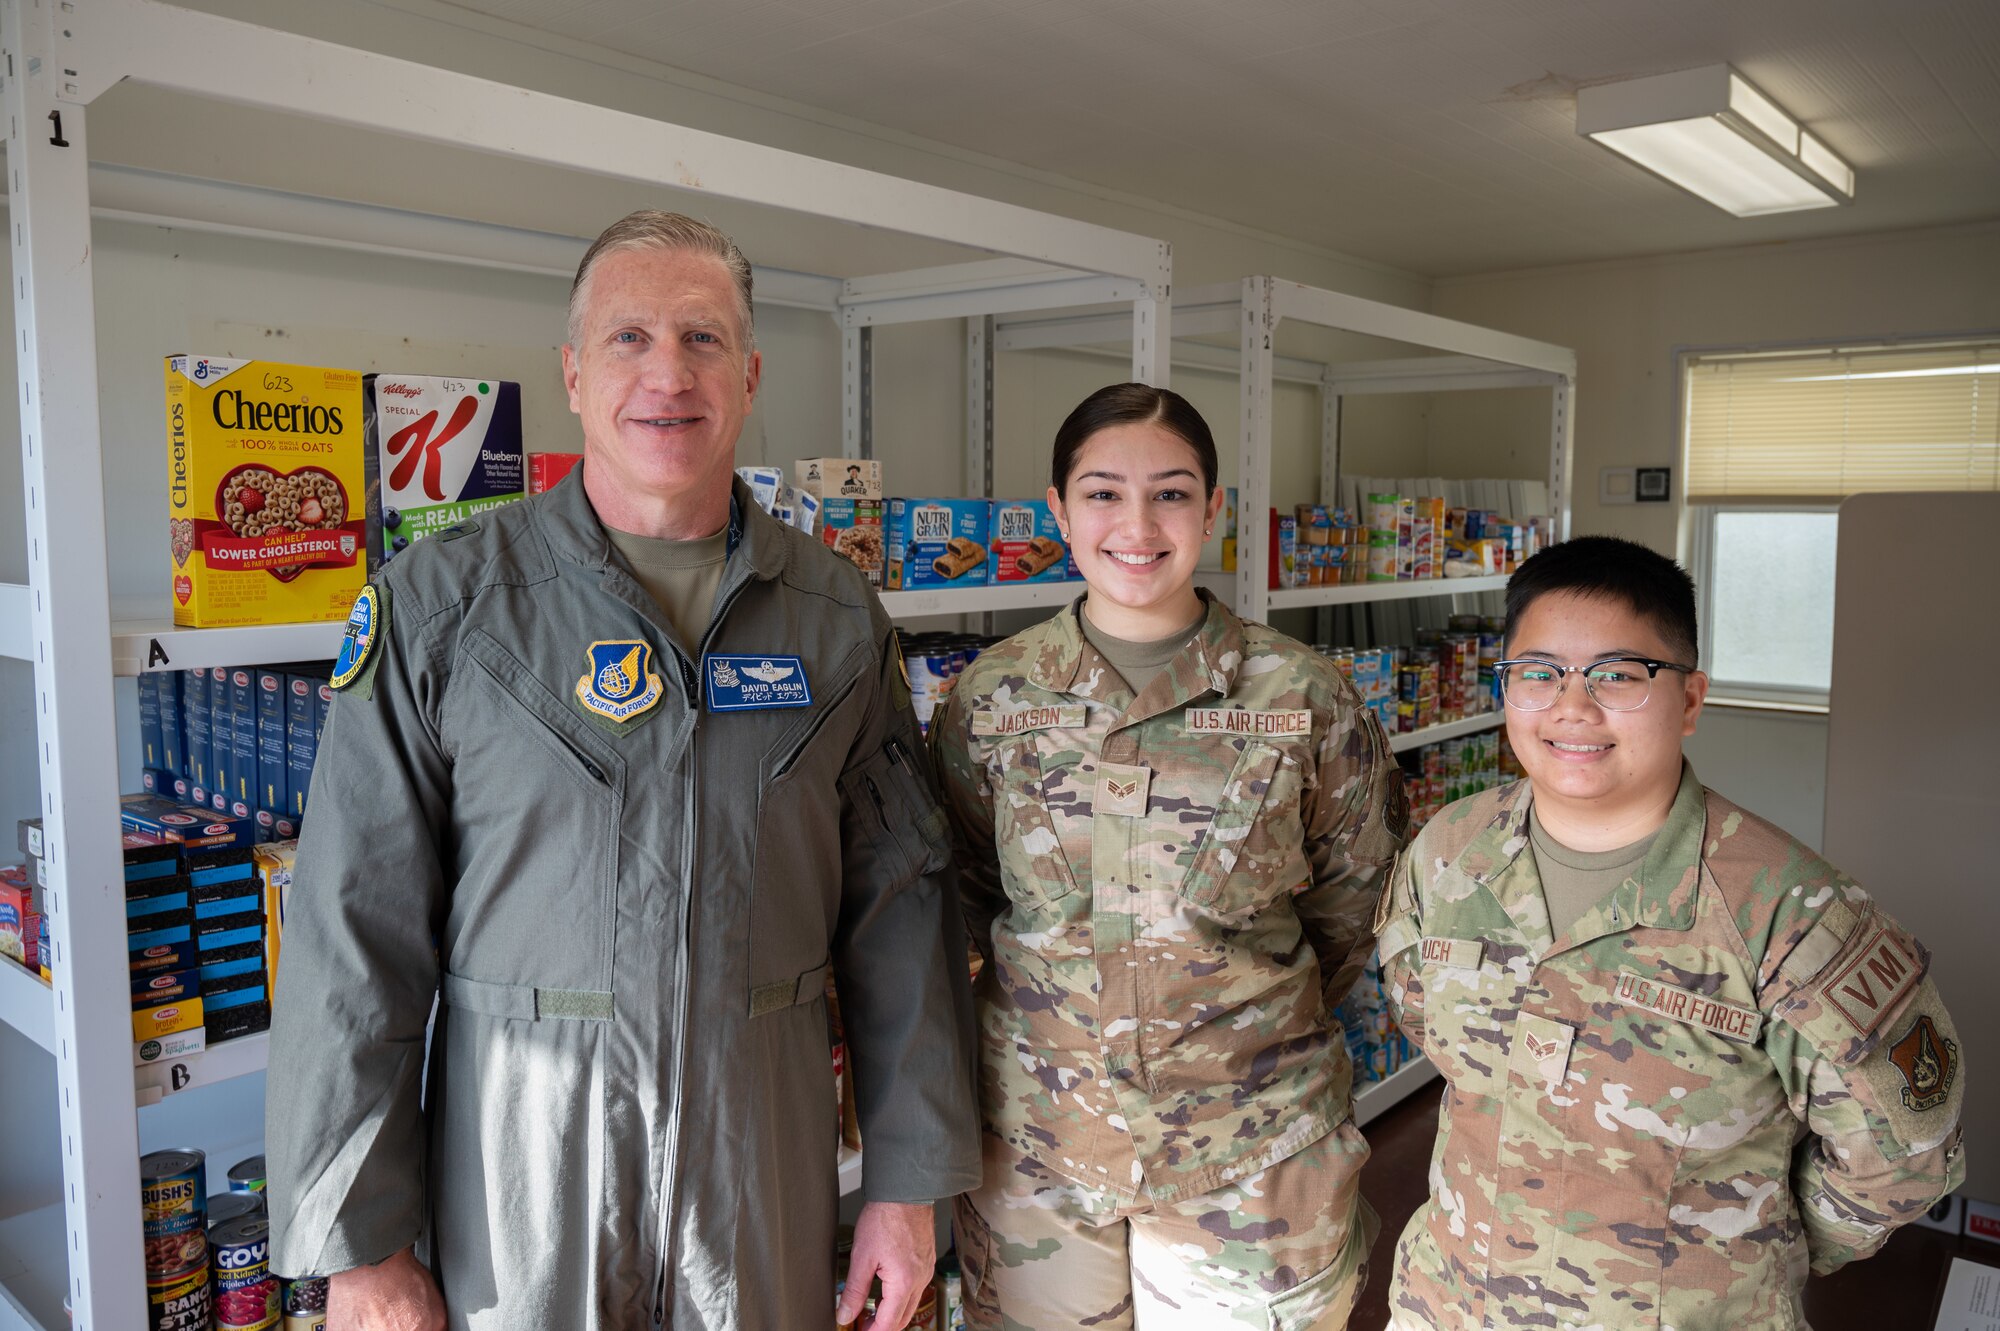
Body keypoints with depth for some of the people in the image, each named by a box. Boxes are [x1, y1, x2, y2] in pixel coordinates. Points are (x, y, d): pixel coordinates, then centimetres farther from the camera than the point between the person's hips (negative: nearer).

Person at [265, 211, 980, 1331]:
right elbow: (355, 934, -7)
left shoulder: (837, 614, 0)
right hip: (523, 1151, -1)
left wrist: (910, 1179, 1)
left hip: (765, 1144, 2)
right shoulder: (442, 603, -7)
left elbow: (899, 903, 1)